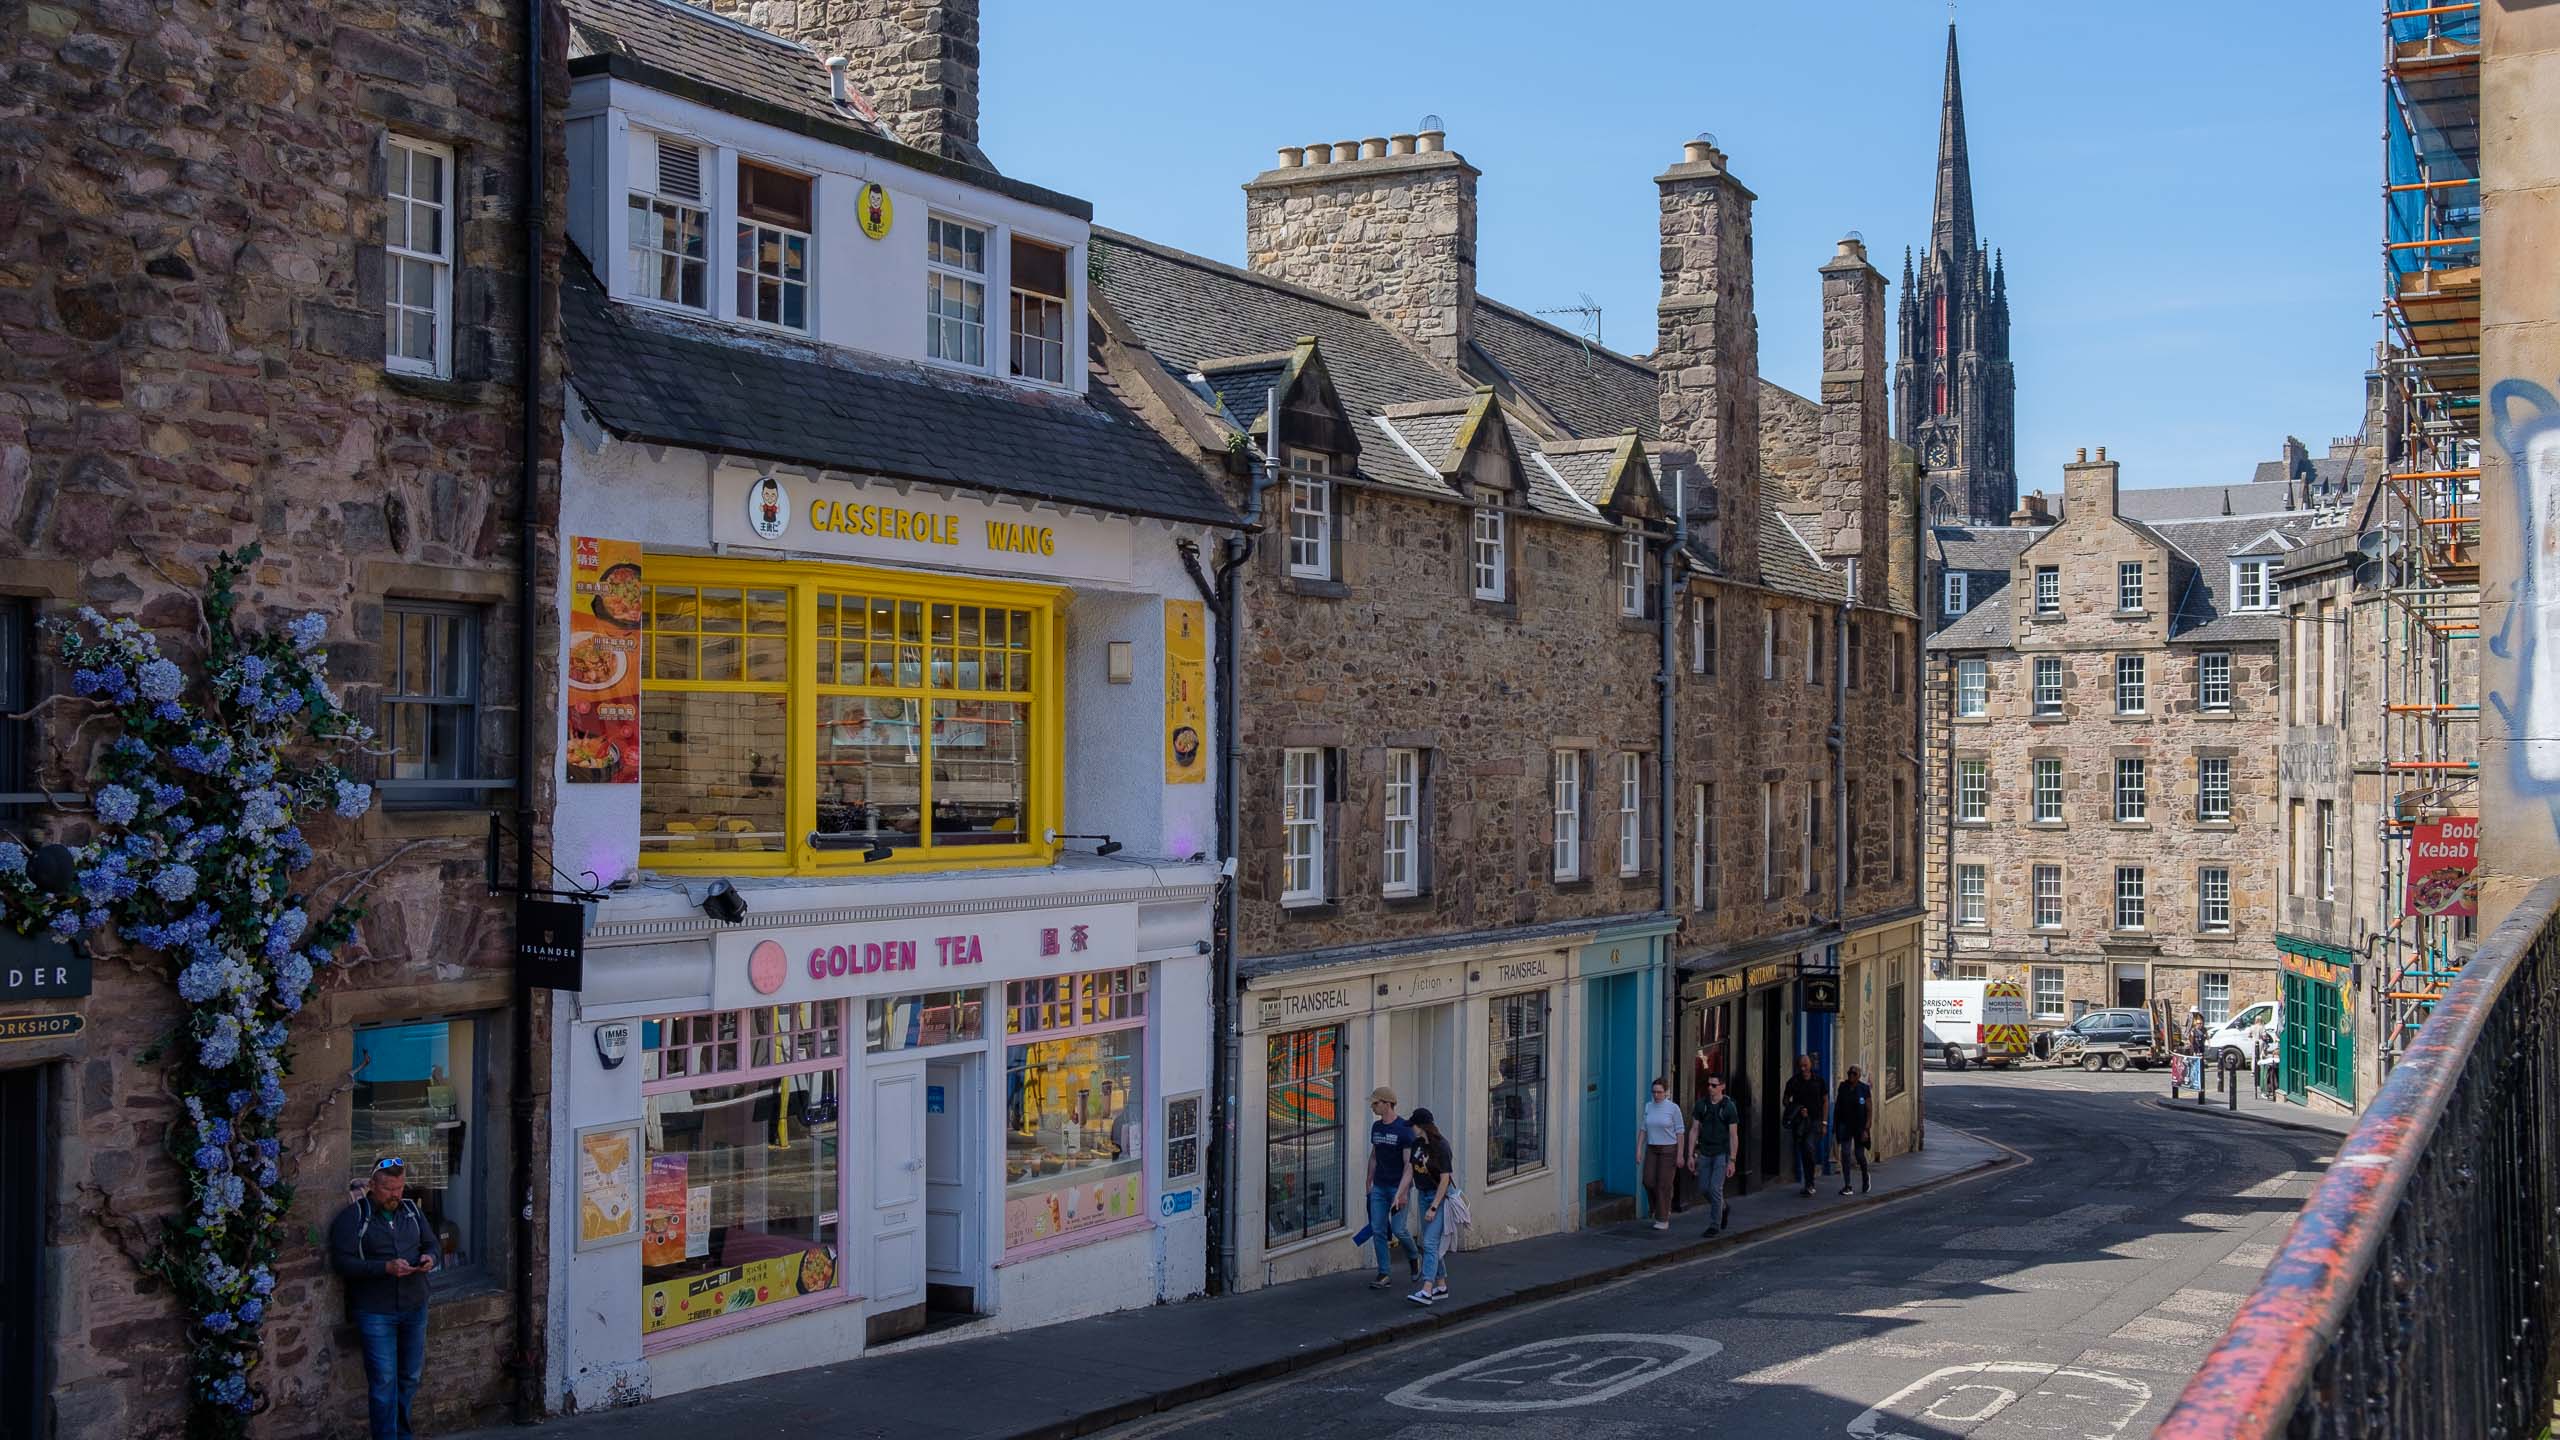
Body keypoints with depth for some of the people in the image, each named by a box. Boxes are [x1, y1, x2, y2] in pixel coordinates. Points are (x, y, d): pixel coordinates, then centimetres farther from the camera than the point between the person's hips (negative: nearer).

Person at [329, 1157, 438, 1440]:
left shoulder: (412, 1210, 9)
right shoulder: (353, 1217, -7)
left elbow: (431, 1243, 18)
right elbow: (342, 1262, -14)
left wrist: (429, 1257, -6)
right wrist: (386, 1267, -24)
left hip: (414, 1308, 5)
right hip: (375, 1312, -5)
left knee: (410, 1377, 13)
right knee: (384, 1381, -6)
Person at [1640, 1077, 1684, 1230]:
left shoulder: (1673, 1108, -11)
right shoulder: (1648, 1106, 3)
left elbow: (1680, 1132, -8)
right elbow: (1644, 1128, 8)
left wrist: (1680, 1155, -10)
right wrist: (1639, 1149, 1)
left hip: (1669, 1149, -5)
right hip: (1652, 1150, 5)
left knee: (1664, 1184, -6)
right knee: (1649, 1182, -5)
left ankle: (1663, 1220, 2)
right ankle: (1664, 1209, 20)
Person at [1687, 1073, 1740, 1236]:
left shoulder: (1729, 1107, -10)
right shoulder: (1701, 1104, 0)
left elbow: (1734, 1135, -9)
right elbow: (1694, 1130, 4)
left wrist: (1732, 1161, -13)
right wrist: (1691, 1155, -1)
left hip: (1722, 1153, -4)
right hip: (1705, 1153, 5)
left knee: (1715, 1188, -10)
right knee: (1704, 1189, 7)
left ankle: (1714, 1224, 3)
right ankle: (1725, 1207, 34)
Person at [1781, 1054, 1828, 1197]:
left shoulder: (1818, 1081, 6)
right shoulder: (1793, 1082, 4)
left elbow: (1824, 1101, 11)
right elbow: (1785, 1100, 8)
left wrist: (1824, 1122, 6)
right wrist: (1798, 1110, -9)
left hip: (1814, 1119, -2)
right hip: (1799, 1120, 2)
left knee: (1809, 1146, -21)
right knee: (1803, 1151, 6)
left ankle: (1809, 1184, -12)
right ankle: (1809, 1184, 18)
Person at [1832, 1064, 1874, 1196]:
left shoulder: (1864, 1089, -6)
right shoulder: (1843, 1087, 3)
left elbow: (1869, 1109, -7)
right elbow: (1837, 1106, 10)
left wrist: (1866, 1129, -13)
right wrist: (1835, 1127, 9)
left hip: (1859, 1125, -2)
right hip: (1845, 1124, 2)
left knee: (1859, 1154, 3)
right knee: (1845, 1153, -7)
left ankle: (1866, 1177, 33)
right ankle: (1847, 1185, -3)